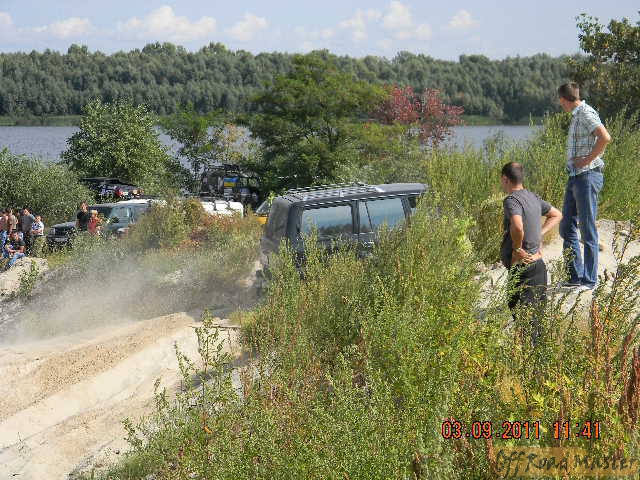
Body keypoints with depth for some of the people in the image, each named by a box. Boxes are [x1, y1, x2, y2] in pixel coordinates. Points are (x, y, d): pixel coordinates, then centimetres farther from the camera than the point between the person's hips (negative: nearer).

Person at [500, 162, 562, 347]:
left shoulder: (511, 200, -16)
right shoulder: (533, 197, 11)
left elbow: (518, 227, -35)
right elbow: (557, 215, 25)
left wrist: (517, 249, -19)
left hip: (522, 267, -9)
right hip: (538, 264, 9)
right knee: (538, 313, 14)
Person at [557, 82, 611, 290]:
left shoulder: (586, 114, -12)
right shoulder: (576, 116, 16)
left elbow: (605, 137, -27)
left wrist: (586, 160, -19)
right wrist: (575, 161, 11)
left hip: (587, 176, -10)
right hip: (574, 177, 10)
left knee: (587, 230, -4)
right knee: (567, 228, 13)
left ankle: (589, 280, 1)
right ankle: (575, 276, 20)